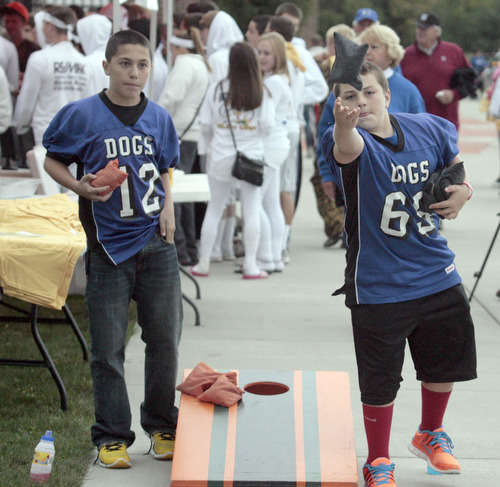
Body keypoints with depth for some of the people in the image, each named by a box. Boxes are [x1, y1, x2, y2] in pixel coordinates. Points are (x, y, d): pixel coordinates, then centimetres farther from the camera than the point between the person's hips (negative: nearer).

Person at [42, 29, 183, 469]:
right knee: (108, 348, 2)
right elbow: (52, 161, 4)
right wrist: (83, 188, -14)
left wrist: (168, 205, 3)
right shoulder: (82, 115, -6)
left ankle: (162, 426, 25)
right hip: (109, 246, -3)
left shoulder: (159, 118, 6)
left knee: (165, 341, 9)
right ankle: (112, 437, 14)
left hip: (157, 242, 3)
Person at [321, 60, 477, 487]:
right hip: (378, 286, -4)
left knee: (445, 363, 20)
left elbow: (456, 164, 15)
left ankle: (430, 434, 48)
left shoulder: (430, 129, -5)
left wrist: (464, 190, -8)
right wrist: (344, 123, -68)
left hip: (437, 273, 5)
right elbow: (347, 148, -45)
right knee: (380, 382, 2)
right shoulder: (349, 141, -19)